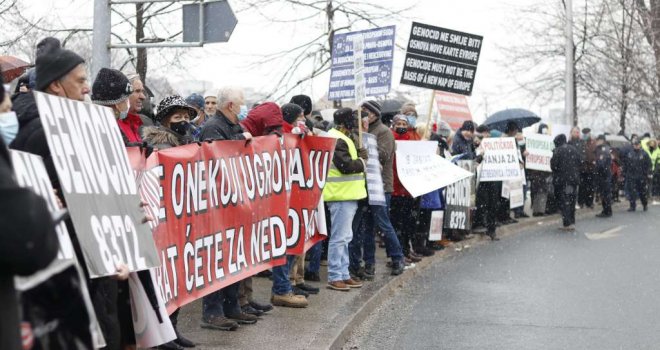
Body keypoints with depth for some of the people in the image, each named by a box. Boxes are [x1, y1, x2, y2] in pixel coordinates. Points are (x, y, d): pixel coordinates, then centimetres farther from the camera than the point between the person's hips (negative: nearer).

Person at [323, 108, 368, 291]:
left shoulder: (341, 139, 18)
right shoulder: (337, 141, -16)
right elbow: (346, 166, -22)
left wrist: (359, 157, 4)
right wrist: (362, 162, -6)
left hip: (347, 195, 11)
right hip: (341, 195, -11)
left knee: (344, 237, 15)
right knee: (339, 237, -7)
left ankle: (343, 274, 22)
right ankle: (334, 277, -4)